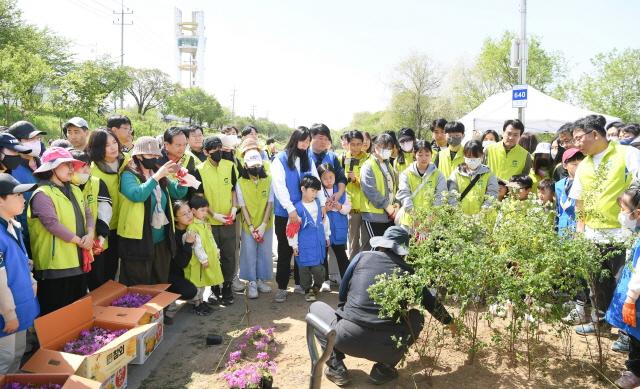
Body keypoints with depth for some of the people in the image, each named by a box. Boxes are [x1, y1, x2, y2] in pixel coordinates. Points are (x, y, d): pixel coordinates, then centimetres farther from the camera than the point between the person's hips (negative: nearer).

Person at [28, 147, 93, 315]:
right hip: (56, 263, -8)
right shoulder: (42, 194, -12)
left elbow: (87, 214, 10)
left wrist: (90, 234, -9)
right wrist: (79, 240, -15)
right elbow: (52, 224, -21)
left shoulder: (75, 190, 15)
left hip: (79, 259, 8)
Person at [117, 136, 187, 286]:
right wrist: (157, 176, -27)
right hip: (138, 241, -6)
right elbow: (137, 195, -27)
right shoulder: (129, 175, -9)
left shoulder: (161, 177, 9)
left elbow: (179, 193, 10)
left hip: (161, 240, 6)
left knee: (160, 285, 18)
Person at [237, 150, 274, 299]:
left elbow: (270, 203, -5)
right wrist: (251, 227, -13)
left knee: (265, 253, 8)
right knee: (250, 254, 4)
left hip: (266, 225, 1)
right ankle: (252, 283, 16)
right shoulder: (240, 183, -6)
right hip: (248, 225, -1)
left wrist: (263, 225, -12)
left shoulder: (268, 180, -4)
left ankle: (261, 280, 24)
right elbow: (242, 206, -6)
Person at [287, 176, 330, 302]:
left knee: (318, 269, 3)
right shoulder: (298, 207, -10)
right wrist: (294, 245, -4)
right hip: (304, 245, -3)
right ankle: (307, 290, 24)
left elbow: (324, 220, 17)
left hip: (319, 243, 3)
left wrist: (327, 236, 21)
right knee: (304, 268, 7)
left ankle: (316, 287, 28)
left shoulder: (318, 203, 5)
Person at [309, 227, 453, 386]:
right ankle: (383, 370, 18)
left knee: (316, 307, 26)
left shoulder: (362, 257, 9)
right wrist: (449, 322, 46)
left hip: (347, 338, -1)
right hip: (385, 347, 1)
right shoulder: (407, 272, 12)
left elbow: (342, 295, 17)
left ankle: (336, 368, 14)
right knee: (417, 317, 29)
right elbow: (431, 303, 26)